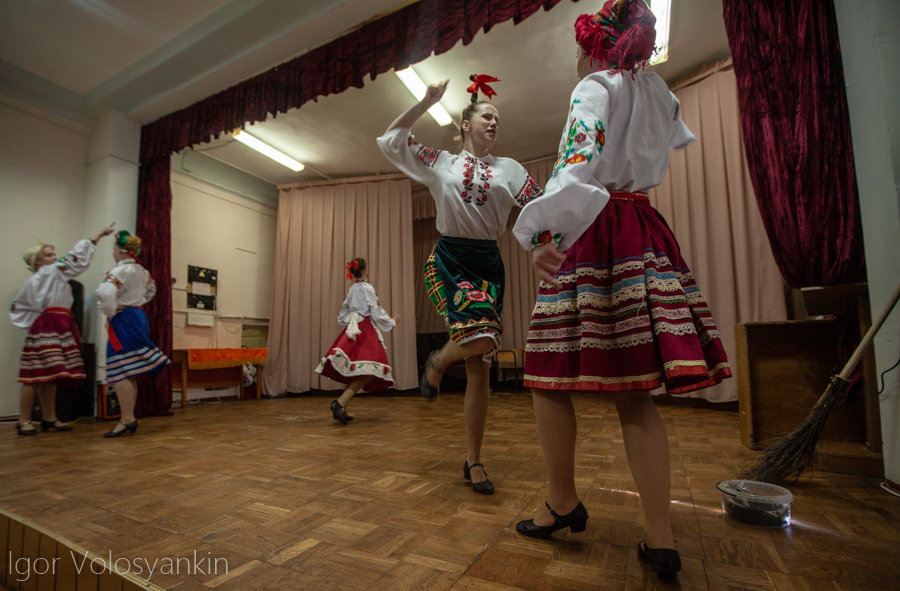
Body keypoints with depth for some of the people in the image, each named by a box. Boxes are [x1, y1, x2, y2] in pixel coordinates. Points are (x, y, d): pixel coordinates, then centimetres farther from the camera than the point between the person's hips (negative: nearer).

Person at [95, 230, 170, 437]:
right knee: (129, 373, 12)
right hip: (138, 317, 9)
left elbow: (105, 293, -30)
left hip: (123, 320, -9)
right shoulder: (141, 271, 13)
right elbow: (151, 289, 31)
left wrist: (110, 311, -15)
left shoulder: (121, 270, -14)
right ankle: (130, 419, 18)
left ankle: (127, 420, -4)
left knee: (120, 373, -6)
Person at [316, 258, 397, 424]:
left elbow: (344, 312, 21)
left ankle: (341, 409, 10)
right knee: (368, 370, -14)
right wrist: (392, 322, 4)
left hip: (352, 329, 9)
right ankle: (340, 403, -25)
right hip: (365, 331, -9)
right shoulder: (367, 288, -7)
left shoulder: (352, 289, 17)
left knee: (356, 373, 13)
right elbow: (376, 313, -10)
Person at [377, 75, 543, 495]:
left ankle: (473, 460, 16)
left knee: (481, 366, 1)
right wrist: (426, 103, 7)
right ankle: (438, 360, 7)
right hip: (449, 259, -2)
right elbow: (390, 140, 10)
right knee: (482, 336, -31)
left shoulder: (509, 169, 14)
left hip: (488, 263, 3)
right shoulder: (440, 164, 11)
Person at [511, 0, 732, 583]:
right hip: (646, 235, 8)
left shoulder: (596, 86, 1)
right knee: (634, 393, 6)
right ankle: (661, 537, 9)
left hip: (593, 235, -7)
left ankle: (564, 501, 16)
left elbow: (578, 160, -19)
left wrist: (547, 234, -28)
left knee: (551, 374, 3)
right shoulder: (659, 93, 22)